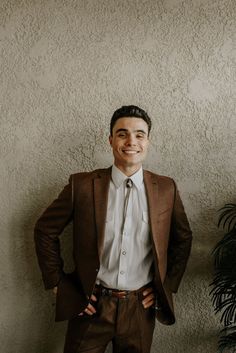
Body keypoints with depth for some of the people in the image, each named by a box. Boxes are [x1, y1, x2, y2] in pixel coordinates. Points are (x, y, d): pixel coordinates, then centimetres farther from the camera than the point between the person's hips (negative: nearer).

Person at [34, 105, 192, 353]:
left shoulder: (166, 189, -3)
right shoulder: (82, 185, -9)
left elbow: (182, 239, 10)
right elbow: (45, 231, 1)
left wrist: (167, 285, 6)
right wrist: (57, 283, -1)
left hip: (141, 307, 2)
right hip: (91, 306, -1)